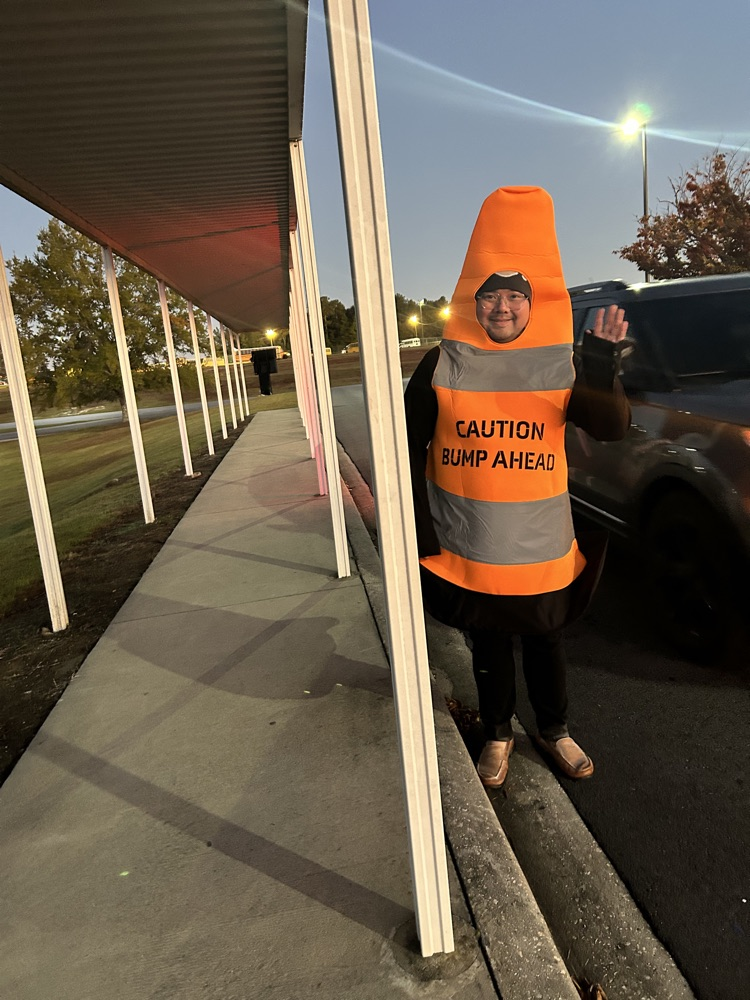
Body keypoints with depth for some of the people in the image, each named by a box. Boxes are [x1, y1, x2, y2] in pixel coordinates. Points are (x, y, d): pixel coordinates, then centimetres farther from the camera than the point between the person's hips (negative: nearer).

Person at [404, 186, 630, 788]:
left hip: (541, 546, 1)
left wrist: (602, 366, -29)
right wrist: (420, 524, -5)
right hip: (468, 546, 0)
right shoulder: (445, 363, -6)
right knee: (488, 645, 17)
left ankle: (555, 732, 43)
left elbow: (613, 428, -12)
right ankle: (498, 736, 39)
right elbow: (410, 443, -2)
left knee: (546, 643, 19)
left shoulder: (560, 362, -4)